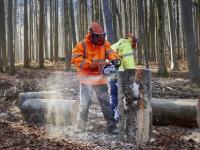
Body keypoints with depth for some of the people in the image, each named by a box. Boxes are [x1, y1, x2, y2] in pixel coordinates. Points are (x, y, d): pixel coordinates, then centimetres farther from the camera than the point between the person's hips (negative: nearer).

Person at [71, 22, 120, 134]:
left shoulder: (105, 43, 4)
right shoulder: (82, 45, -7)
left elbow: (110, 52, -9)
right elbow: (75, 59, -16)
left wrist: (115, 59, -33)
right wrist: (91, 64, -24)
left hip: (100, 79, 2)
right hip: (86, 79, -2)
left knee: (106, 102, 2)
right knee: (85, 103, 5)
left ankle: (112, 126, 6)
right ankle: (81, 126, 19)